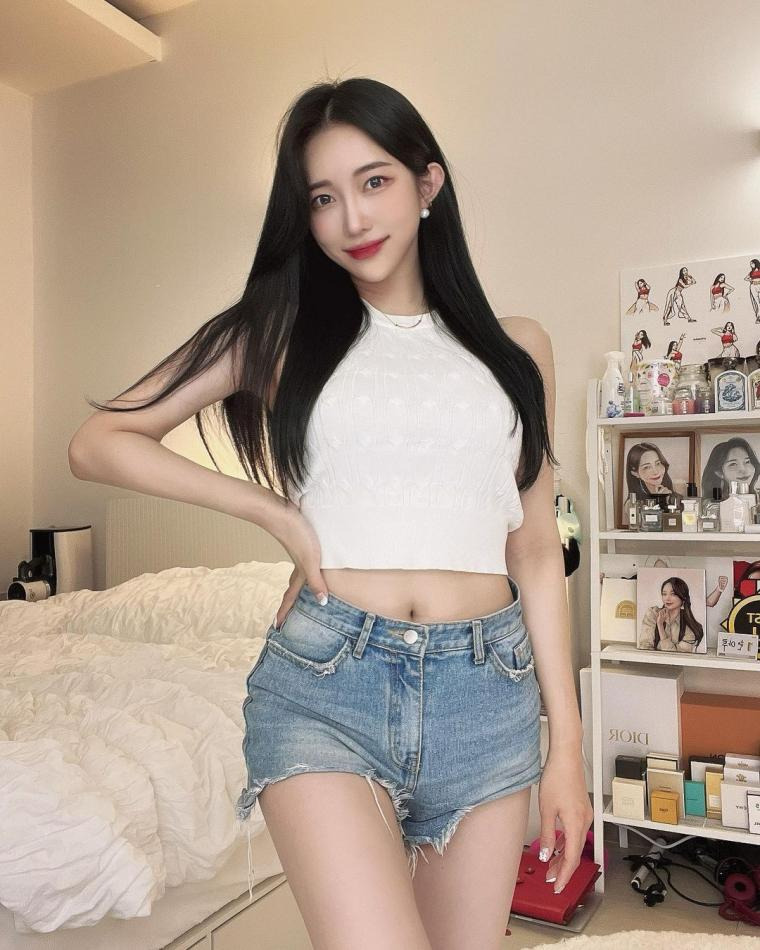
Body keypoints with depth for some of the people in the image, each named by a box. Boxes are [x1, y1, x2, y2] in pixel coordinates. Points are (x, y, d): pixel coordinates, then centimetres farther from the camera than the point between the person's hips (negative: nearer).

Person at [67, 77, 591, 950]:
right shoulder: (279, 332, 5)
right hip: (324, 680, -2)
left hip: (488, 688, 3)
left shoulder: (515, 347, 10)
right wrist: (275, 511, -4)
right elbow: (97, 443, 4)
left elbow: (536, 551, 9)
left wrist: (566, 743, 7)